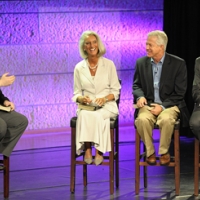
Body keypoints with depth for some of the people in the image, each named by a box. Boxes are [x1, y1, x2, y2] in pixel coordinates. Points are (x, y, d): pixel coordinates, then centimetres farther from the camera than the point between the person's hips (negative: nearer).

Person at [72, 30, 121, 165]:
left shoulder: (109, 65, 6)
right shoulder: (79, 68, 10)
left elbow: (115, 91, 7)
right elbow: (76, 94, 14)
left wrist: (105, 98, -13)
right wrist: (81, 99, -10)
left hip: (107, 106, -1)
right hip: (86, 106, 1)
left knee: (96, 115, -36)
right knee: (84, 115, -36)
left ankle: (99, 150, -27)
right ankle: (87, 148, -32)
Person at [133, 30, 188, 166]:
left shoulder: (178, 63, -3)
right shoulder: (141, 63, 8)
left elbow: (180, 93, -4)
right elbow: (136, 85, 17)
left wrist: (162, 106, -16)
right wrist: (140, 96, -7)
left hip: (169, 105, -2)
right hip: (148, 104, 2)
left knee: (166, 119, -36)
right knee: (142, 119, -32)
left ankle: (164, 152, -13)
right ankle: (150, 152, -11)